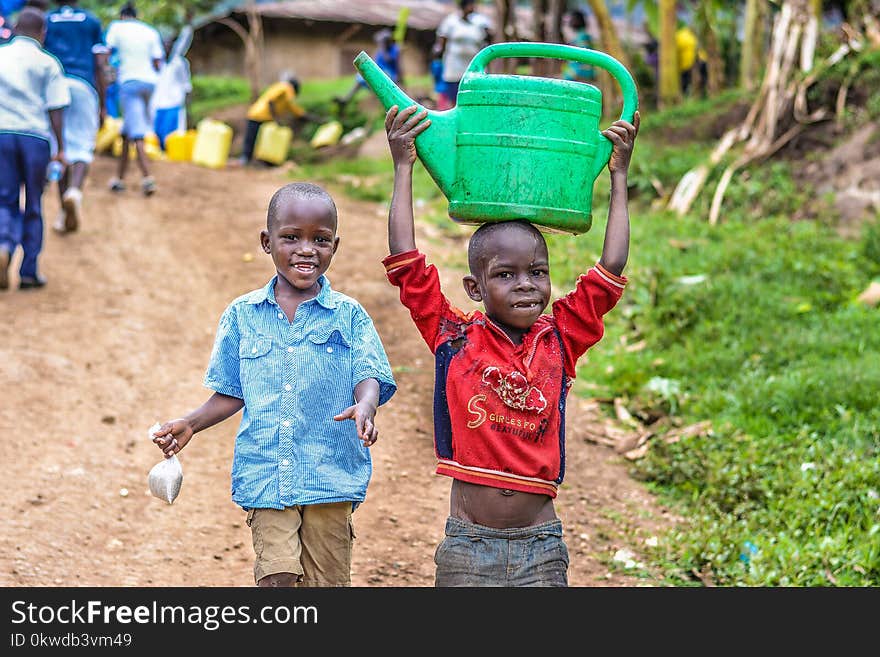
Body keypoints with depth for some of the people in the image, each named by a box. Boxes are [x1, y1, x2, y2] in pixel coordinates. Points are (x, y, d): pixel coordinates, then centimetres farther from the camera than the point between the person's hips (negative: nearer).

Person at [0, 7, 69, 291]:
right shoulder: (47, 63, 2)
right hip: (35, 137, -1)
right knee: (33, 207, 9)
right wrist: (61, 148, 2)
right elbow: (55, 109, -2)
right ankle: (29, 272, 9)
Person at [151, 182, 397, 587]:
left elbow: (368, 378, -5)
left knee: (327, 580, 7)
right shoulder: (243, 315, 6)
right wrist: (190, 423, -3)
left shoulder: (348, 315, 2)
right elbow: (231, 394, 12)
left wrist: (365, 406, -27)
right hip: (264, 474, 0)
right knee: (277, 575, -13)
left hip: (330, 473, 0)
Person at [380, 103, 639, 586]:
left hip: (540, 548, 1)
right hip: (467, 546, -1)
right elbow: (407, 263, -3)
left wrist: (619, 178, 11)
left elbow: (609, 272, 6)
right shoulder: (454, 339, 1)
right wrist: (403, 168, 3)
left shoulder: (559, 342, 6)